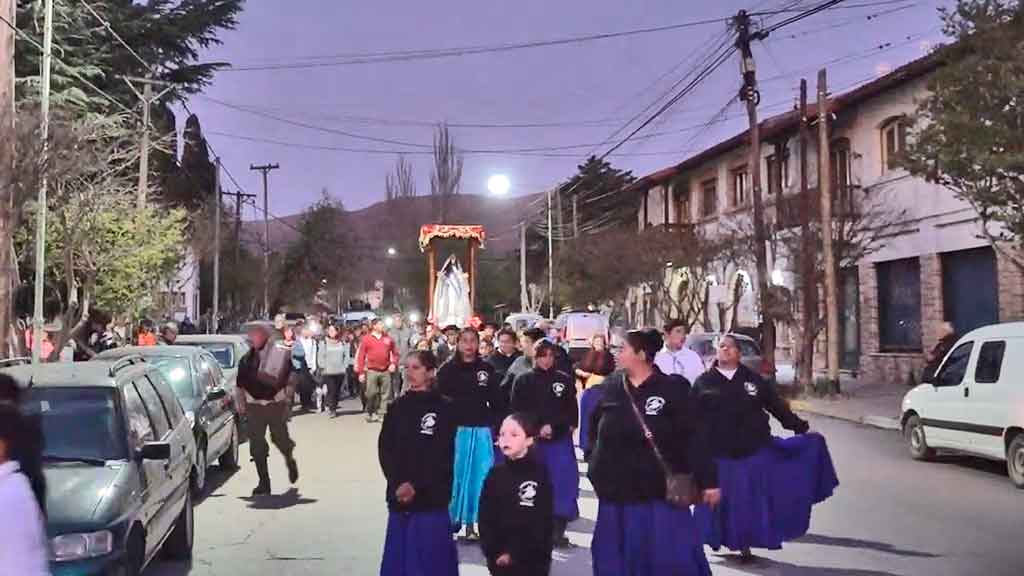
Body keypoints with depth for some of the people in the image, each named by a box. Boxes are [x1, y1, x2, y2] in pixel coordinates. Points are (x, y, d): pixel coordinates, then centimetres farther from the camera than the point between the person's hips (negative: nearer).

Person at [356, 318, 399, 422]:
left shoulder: (388, 338, 6)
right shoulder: (366, 339, -1)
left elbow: (395, 352, 15)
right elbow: (361, 356, -2)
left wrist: (394, 363, -2)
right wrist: (361, 372, -5)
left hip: (386, 371, 3)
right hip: (372, 371, -3)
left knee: (385, 394, 3)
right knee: (371, 393, 0)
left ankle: (383, 413, 8)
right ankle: (370, 413, 12)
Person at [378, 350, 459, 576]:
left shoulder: (443, 408, -4)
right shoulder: (398, 407, 8)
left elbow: (442, 455, -9)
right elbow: (384, 448, 2)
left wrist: (416, 486, -15)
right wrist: (398, 484, -11)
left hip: (431, 497, -4)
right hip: (399, 495, 4)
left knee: (430, 557, 0)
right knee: (399, 556, 9)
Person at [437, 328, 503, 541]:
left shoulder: (487, 369, 7)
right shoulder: (448, 369, 0)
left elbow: (496, 401, 10)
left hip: (482, 431, 2)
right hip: (456, 430, -2)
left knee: (478, 476, 4)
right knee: (455, 475, 1)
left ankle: (470, 523, 16)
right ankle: (451, 521, 14)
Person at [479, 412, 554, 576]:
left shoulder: (540, 474, -8)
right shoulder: (495, 474, 3)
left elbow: (542, 522, -12)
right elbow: (485, 517, 2)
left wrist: (514, 553, -15)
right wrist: (493, 551, -10)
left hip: (532, 559, -3)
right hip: (499, 559, 4)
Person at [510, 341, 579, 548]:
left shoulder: (564, 380, 6)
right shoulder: (523, 381, 4)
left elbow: (571, 409, 1)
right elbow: (518, 412, -1)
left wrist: (552, 426, -12)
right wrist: (537, 428, -12)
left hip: (560, 440, 0)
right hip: (532, 440, 0)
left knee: (563, 483, -5)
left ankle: (558, 530, 3)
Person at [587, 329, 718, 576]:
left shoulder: (672, 389, -9)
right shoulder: (612, 386, 2)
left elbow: (693, 439, -10)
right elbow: (595, 429, 15)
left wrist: (707, 480, -12)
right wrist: (597, 467, 11)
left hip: (659, 492, -4)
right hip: (617, 491, 4)